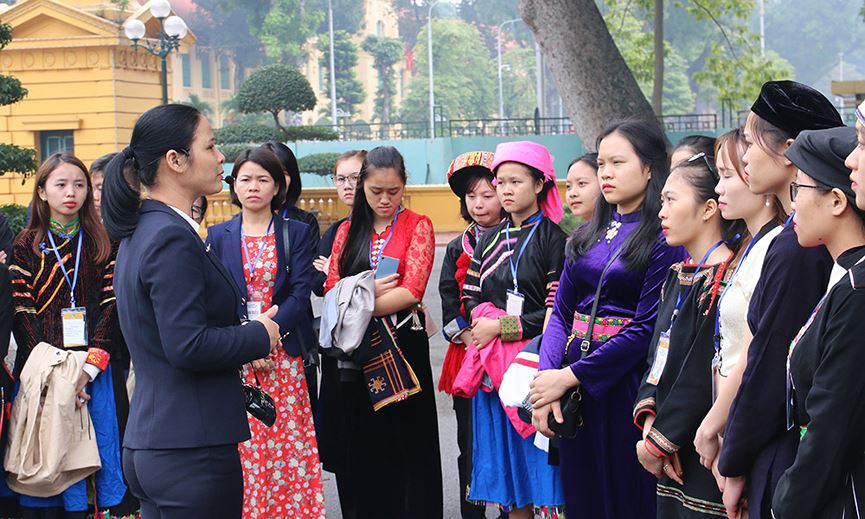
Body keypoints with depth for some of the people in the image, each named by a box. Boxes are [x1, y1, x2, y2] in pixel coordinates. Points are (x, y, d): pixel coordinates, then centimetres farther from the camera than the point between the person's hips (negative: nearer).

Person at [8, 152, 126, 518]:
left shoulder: (102, 245, 8)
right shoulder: (25, 248, 4)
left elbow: (110, 307, 0)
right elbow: (21, 314, -2)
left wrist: (88, 370, -12)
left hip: (94, 372, 1)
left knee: (95, 455, 1)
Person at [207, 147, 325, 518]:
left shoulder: (295, 233, 7)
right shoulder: (218, 236, 9)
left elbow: (301, 293, -3)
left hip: (284, 353, 0)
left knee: (288, 444, -2)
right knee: (243, 448, -3)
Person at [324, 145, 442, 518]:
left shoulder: (418, 226, 0)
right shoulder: (348, 230, 11)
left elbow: (411, 291, -12)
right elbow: (332, 291, 3)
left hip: (404, 345, -3)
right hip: (357, 348, 4)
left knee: (409, 441, 2)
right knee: (362, 442, 7)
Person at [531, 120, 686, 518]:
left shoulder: (663, 239, -10)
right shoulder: (588, 235, 11)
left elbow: (647, 328, -15)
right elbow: (561, 314, 8)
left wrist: (570, 376, -15)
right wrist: (547, 376, -8)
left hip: (626, 382, -6)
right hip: (574, 392, 6)